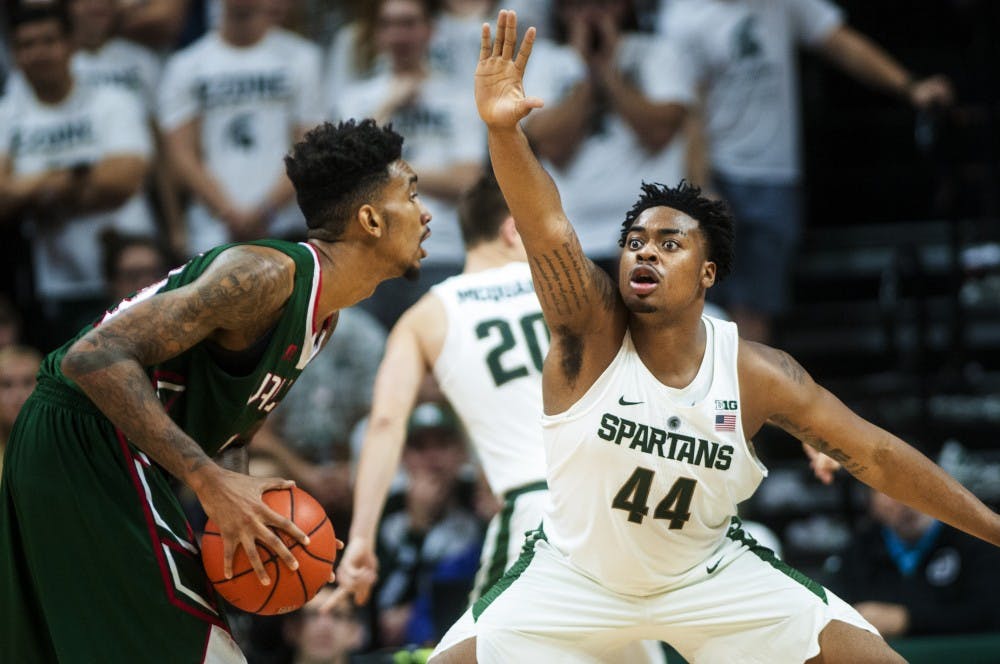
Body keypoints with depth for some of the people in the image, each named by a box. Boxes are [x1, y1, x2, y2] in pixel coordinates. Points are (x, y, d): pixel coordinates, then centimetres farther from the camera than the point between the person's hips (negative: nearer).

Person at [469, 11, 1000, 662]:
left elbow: (875, 455, -9)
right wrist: (505, 130, -57)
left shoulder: (756, 371, -16)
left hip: (708, 576, 2)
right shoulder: (591, 329, -21)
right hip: (574, 578, -1)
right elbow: (548, 230, -39)